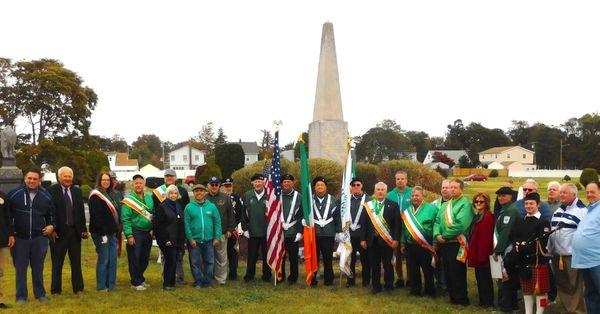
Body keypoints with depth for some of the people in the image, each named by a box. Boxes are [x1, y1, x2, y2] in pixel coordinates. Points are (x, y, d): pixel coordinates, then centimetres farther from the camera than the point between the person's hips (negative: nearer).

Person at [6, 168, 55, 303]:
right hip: (19, 238, -2)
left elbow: (51, 214, 17)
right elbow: (7, 215, 0)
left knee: (38, 268, 10)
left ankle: (40, 294, 22)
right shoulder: (14, 194, -3)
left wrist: (51, 225, 0)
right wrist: (10, 234, -5)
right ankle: (21, 296, 15)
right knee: (20, 268, 5)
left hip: (39, 238, 2)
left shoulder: (46, 195, 5)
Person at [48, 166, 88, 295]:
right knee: (57, 263, 6)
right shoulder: (51, 191, -6)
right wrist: (51, 230, -14)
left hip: (74, 231, 4)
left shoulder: (77, 191, 8)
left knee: (76, 262, 11)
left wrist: (83, 229, 4)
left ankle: (78, 288, 20)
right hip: (58, 232, -4)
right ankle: (56, 290, 17)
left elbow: (81, 211, 10)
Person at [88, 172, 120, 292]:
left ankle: (111, 284, 14)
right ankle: (101, 286, 5)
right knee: (103, 259, -4)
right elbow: (96, 216, -17)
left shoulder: (109, 195, 18)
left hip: (111, 232, 8)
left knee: (113, 259, 7)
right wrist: (102, 234, -21)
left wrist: (116, 230, 14)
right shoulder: (96, 195, -9)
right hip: (101, 233, -8)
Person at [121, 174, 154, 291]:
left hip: (147, 232, 6)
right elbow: (125, 219, -12)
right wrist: (129, 235, -17)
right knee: (135, 259, 1)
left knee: (145, 259, 13)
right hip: (135, 232, -5)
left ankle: (140, 278, 30)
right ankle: (136, 282, 13)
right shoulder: (128, 199, -8)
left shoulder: (149, 198, 10)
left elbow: (153, 214, 17)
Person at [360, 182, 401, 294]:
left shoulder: (393, 205, 2)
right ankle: (376, 286, 17)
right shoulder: (368, 205, 7)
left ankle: (389, 285, 18)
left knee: (387, 264, 5)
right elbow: (364, 223, 7)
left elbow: (397, 223, -2)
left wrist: (396, 239, -9)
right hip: (372, 240, 2)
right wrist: (363, 239, 1)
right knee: (374, 265, 7)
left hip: (387, 240, -2)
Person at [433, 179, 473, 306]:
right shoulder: (446, 205, 15)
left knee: (457, 273, -3)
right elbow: (437, 221, 11)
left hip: (457, 244, -7)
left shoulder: (465, 204, -10)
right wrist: (437, 235, -8)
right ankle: (453, 296, 24)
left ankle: (461, 299, 9)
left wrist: (444, 236, -15)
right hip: (444, 243, 7)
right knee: (448, 272, 13)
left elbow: (461, 224, -21)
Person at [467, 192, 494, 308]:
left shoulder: (488, 217, -16)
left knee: (484, 277, -1)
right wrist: (472, 252, 15)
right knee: (479, 276, 15)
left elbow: (487, 237, -21)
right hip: (477, 252, 10)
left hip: (483, 252, -9)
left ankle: (488, 302, 9)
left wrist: (483, 253, -23)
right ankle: (483, 300, 24)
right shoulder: (478, 216, 15)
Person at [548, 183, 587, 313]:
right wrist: (549, 249, 17)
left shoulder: (581, 211, -8)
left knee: (574, 287, -2)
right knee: (561, 285, 14)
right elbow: (551, 232, 21)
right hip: (556, 254, 7)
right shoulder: (558, 211, 15)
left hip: (572, 255, -7)